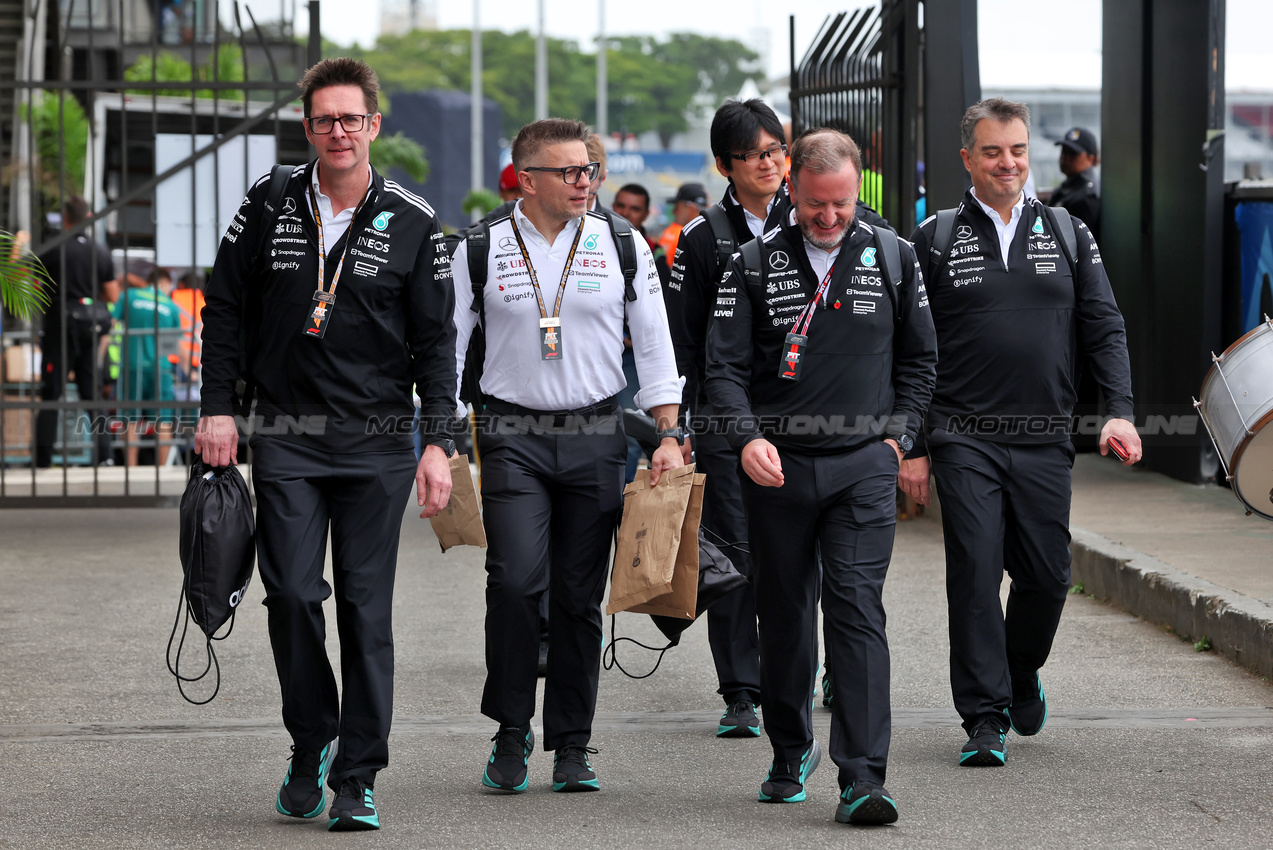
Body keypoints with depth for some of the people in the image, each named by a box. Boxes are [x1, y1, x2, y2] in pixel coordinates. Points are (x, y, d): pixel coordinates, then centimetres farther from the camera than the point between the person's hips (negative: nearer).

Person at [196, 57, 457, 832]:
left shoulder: (413, 223, 0)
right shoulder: (270, 206, 4)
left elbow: (436, 342, 2)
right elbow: (224, 309, 10)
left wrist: (439, 443, -6)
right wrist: (218, 408, 2)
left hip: (378, 444, -1)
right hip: (287, 439, 1)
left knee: (366, 610, -1)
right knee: (292, 595, -7)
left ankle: (357, 780, 6)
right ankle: (312, 741, 16)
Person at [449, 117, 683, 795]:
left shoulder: (624, 248, 6)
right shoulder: (480, 251, 2)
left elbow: (654, 347, 9)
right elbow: (447, 349, 7)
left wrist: (668, 435, 2)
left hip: (596, 439, 2)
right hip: (513, 439, -1)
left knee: (580, 596, 3)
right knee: (516, 580, -15)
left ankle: (572, 745, 13)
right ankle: (511, 734, -1)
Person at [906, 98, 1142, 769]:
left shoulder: (1068, 234, 10)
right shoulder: (935, 241, 4)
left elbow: (1104, 329, 8)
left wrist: (1120, 411, -7)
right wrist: (912, 447, -1)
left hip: (1045, 443, 2)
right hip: (965, 442, -2)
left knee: (1046, 575, 4)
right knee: (975, 574, -7)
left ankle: (1022, 671, 33)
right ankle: (985, 718, -1)